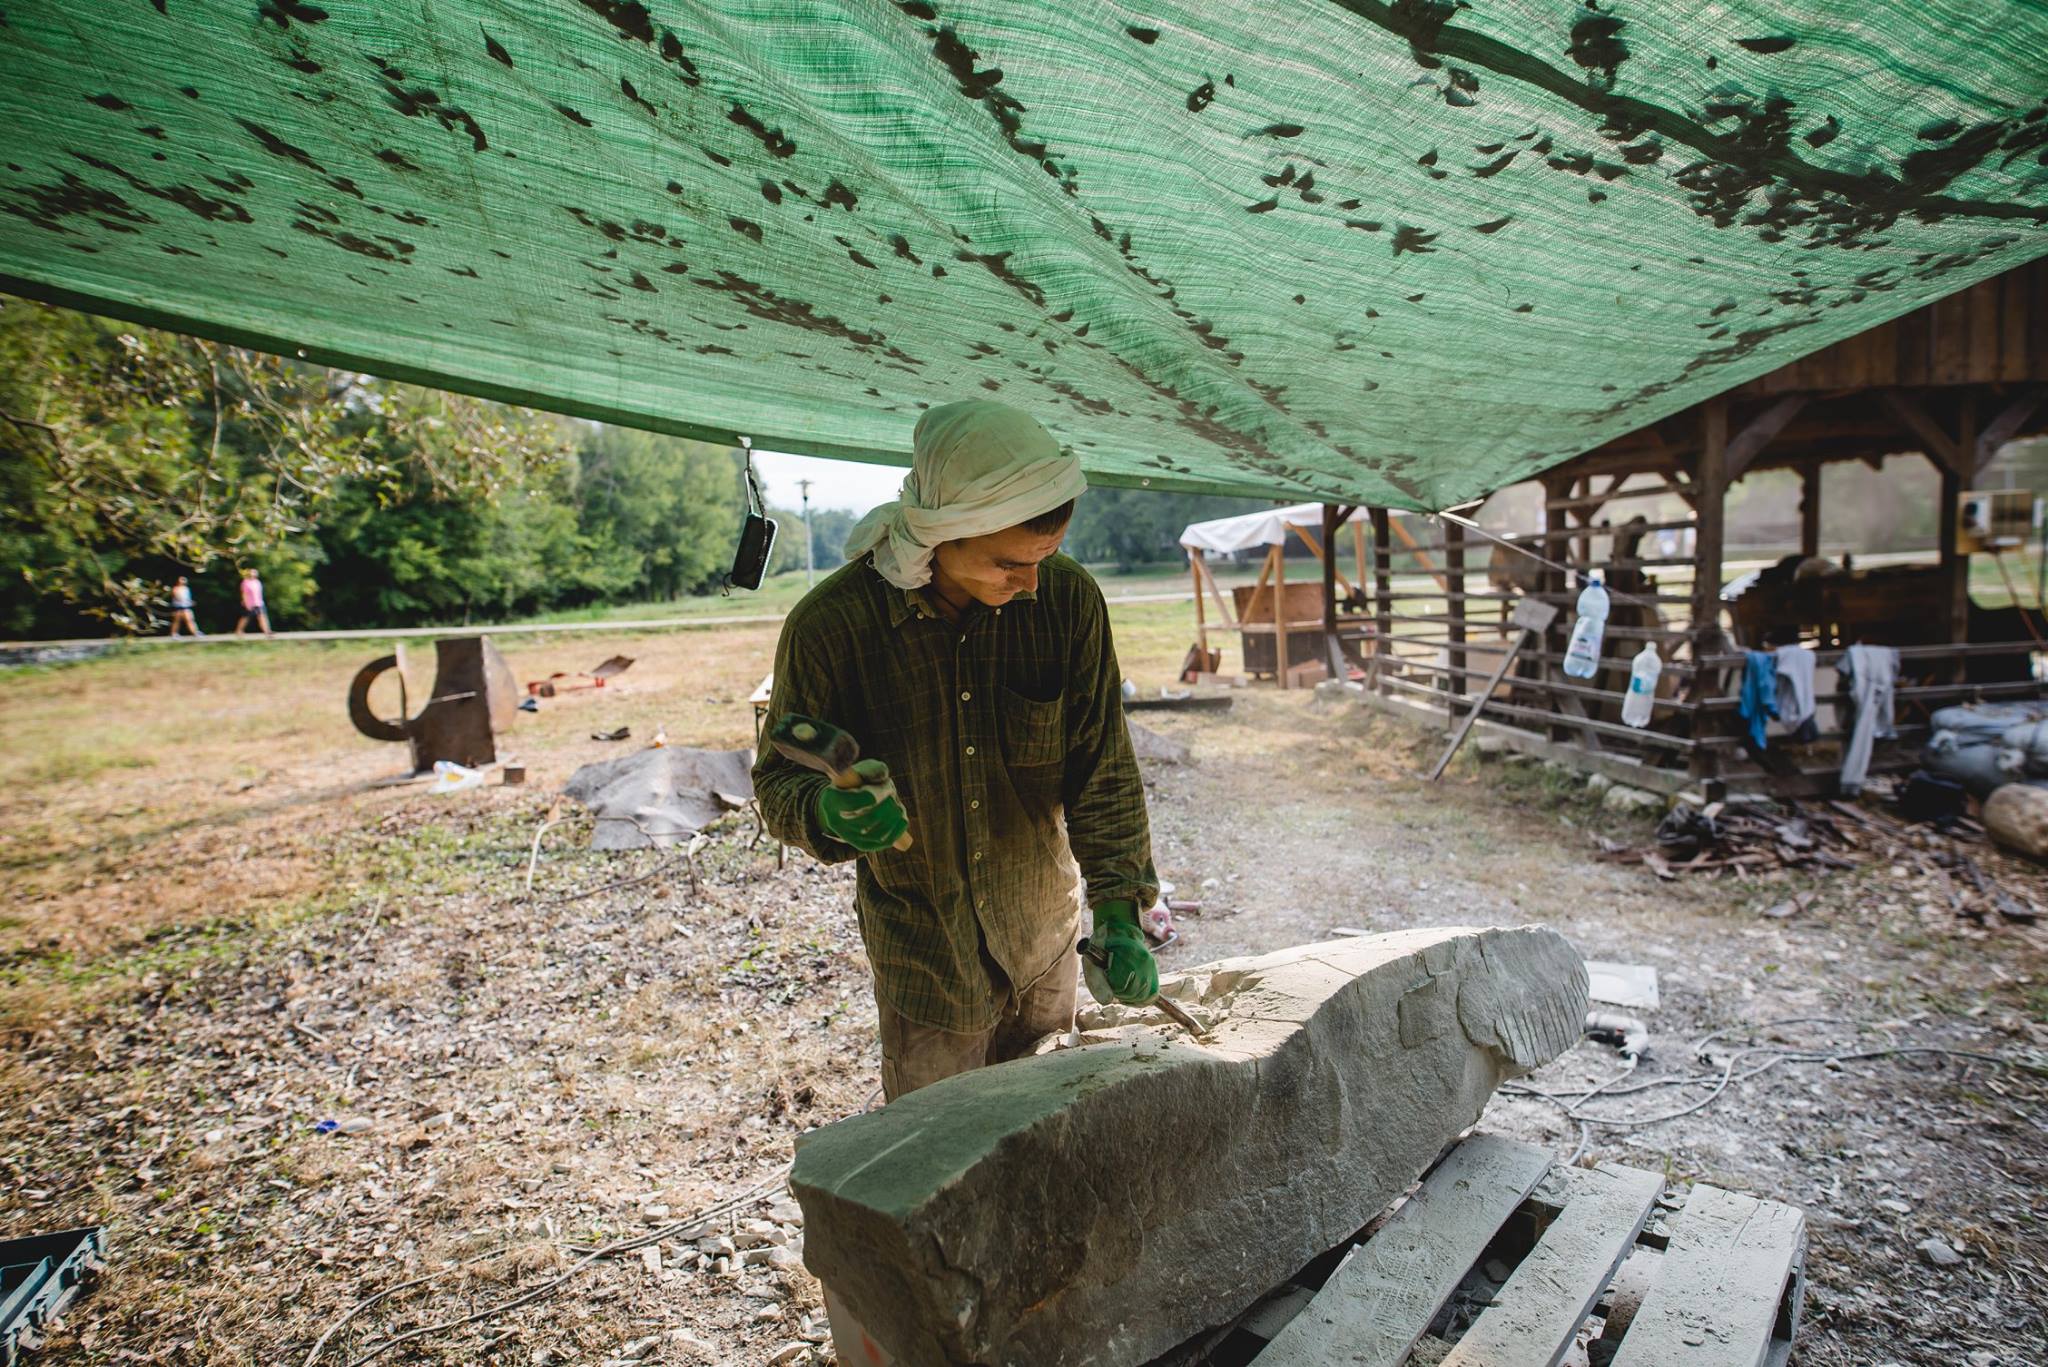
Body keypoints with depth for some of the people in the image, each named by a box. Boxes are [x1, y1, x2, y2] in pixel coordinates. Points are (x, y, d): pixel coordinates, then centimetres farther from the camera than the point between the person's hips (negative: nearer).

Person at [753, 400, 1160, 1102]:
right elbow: (779, 777, -9)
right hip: (921, 950, -2)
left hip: (1045, 937, 2)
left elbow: (1103, 768, -10)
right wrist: (827, 812, -32)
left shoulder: (1069, 600, -16)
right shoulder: (829, 626, -21)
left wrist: (1118, 910, -18)